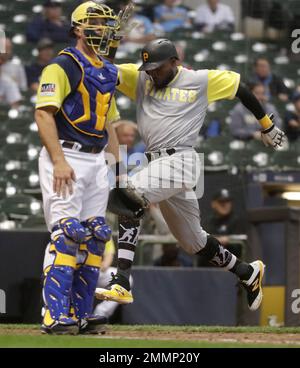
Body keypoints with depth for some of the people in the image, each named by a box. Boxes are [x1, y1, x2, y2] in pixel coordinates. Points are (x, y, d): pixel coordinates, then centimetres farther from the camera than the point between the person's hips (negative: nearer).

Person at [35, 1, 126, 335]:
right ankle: (55, 316, -14)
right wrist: (59, 162, -24)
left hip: (96, 161, 8)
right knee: (66, 234, -14)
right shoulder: (63, 66, -8)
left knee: (94, 237, 6)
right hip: (66, 157, -8)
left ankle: (80, 314, 12)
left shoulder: (108, 72, 18)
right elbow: (44, 113, -16)